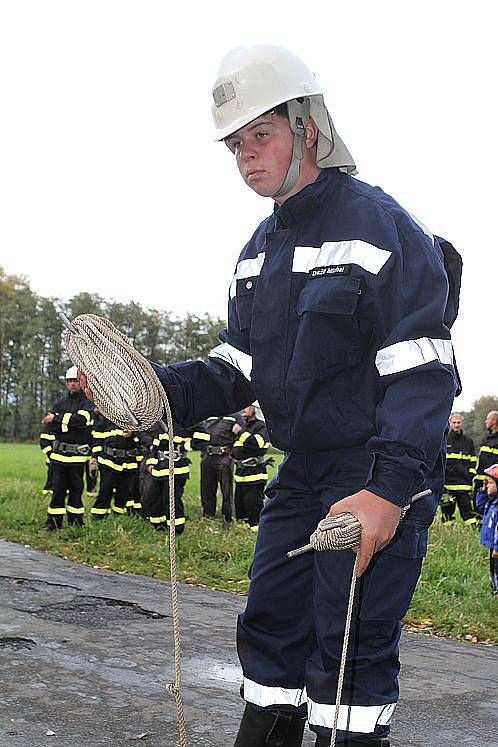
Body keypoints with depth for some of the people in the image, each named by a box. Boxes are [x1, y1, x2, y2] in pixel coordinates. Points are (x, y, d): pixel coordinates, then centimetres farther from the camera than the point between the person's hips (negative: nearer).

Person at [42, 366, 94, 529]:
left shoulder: (89, 403, 2)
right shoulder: (60, 402, 12)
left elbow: (80, 419, -18)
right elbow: (49, 424, 0)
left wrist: (56, 418, -14)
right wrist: (68, 425, -12)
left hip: (78, 455, -2)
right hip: (59, 453, 2)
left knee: (76, 488, 6)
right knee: (58, 488, 2)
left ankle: (76, 520, 15)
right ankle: (53, 521, 7)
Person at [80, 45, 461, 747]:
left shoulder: (378, 223, -13)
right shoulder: (260, 249, 13)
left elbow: (422, 373, -20)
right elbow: (237, 369, 13)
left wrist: (389, 488, -30)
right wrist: (158, 388, -6)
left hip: (382, 474, -8)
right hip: (303, 472, 8)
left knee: (348, 653, -5)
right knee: (270, 627, 14)